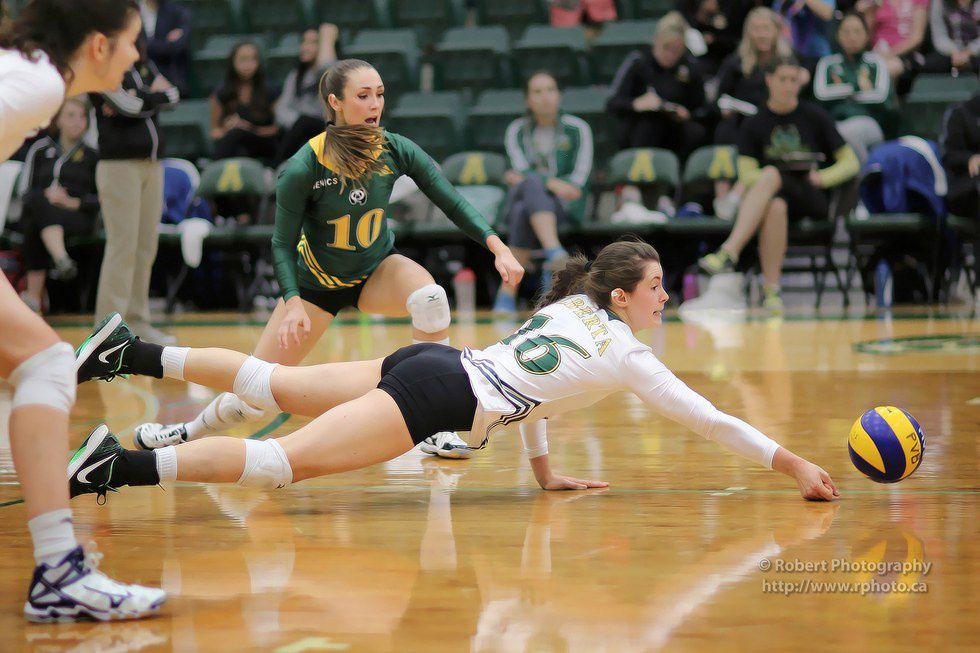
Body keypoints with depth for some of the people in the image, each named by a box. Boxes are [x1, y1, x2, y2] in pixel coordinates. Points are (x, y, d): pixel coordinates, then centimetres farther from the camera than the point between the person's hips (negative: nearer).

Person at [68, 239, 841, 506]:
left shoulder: (567, 308, 19)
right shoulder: (625, 355, -3)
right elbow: (709, 418, -1)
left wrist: (544, 470, 32)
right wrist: (797, 466, 4)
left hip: (430, 366, 8)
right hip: (439, 397, -8)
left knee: (275, 386, 16)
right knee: (284, 461, -18)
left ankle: (134, 353, 10)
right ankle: (124, 467, -31)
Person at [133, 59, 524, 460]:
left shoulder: (396, 151, -18)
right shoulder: (304, 168, -26)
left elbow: (453, 203, -14)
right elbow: (283, 244, -17)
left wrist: (498, 247, -28)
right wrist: (293, 303, -31)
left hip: (377, 269, 2)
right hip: (316, 281, -2)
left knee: (430, 298, -33)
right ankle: (191, 433, 31)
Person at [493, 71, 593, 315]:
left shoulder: (577, 128, 5)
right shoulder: (516, 131, 10)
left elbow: (580, 177, -5)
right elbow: (521, 171, -5)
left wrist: (524, 179, -9)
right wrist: (551, 183, -24)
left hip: (566, 206, -1)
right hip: (522, 199, 1)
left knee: (524, 211, -36)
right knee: (532, 184, -37)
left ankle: (508, 291, -42)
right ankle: (555, 253, -56)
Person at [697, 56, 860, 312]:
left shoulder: (815, 117, 9)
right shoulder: (754, 124, 10)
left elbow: (850, 163, 9)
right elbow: (746, 174, 1)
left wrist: (821, 178, -9)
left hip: (813, 200, -1)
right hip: (773, 193, 1)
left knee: (770, 174, -35)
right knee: (776, 206, -40)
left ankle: (728, 253, -49)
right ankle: (771, 290, -41)